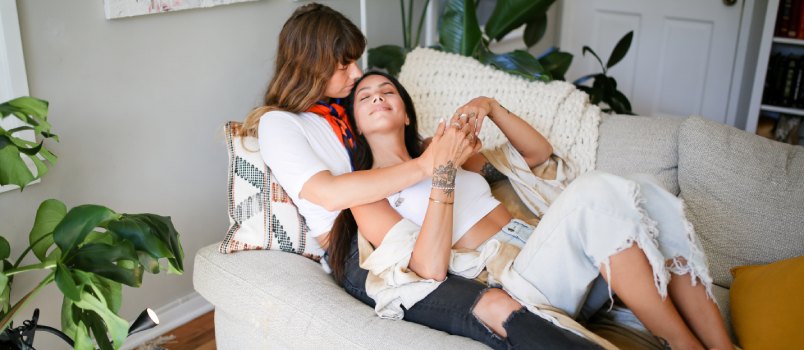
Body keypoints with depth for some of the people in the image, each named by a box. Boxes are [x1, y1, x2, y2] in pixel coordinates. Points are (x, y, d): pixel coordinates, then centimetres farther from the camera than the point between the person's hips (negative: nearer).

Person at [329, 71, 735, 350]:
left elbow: (539, 152, 25)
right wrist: (443, 171, -18)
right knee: (595, 191, -30)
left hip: (539, 248, 7)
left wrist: (491, 107, 8)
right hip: (508, 285, -7)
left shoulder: (440, 156, 24)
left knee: (643, 194, -19)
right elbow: (430, 268, -12)